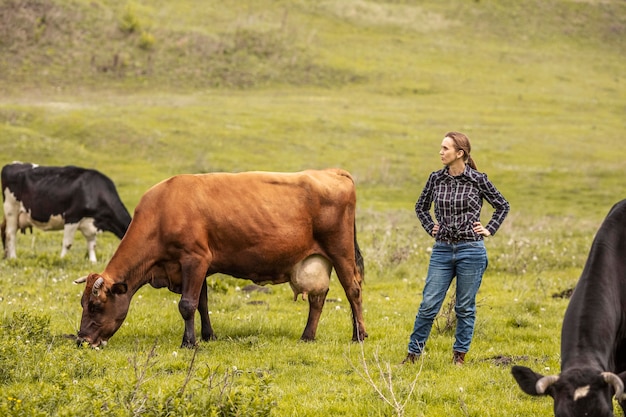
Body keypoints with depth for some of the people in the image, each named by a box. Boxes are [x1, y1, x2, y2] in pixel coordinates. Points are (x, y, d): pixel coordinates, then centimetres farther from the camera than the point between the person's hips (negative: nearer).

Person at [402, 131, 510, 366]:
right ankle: (413, 353, 9)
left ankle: (460, 355, 17)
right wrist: (430, 228, 10)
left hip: (470, 251, -3)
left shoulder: (477, 180, -4)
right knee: (428, 305, 1)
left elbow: (503, 206, 9)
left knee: (465, 307, 6)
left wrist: (490, 230, 2)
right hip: (442, 250, 3)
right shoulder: (436, 179, 4)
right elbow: (421, 207, 22)